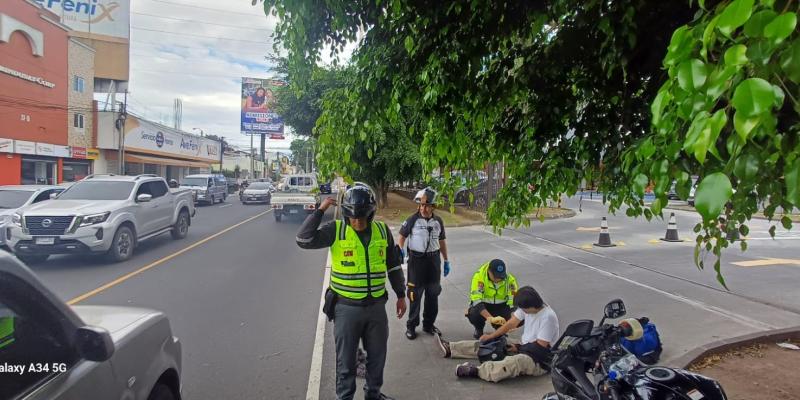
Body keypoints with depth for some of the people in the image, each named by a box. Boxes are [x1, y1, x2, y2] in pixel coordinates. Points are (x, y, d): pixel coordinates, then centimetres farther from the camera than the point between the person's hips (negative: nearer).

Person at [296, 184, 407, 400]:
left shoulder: (383, 231, -2)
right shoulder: (336, 230, -12)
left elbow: (393, 265, 9)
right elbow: (304, 240, -25)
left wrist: (401, 295, 13)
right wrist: (320, 210, -25)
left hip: (376, 306, 4)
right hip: (346, 307, -3)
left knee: (377, 355, 19)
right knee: (346, 359, 10)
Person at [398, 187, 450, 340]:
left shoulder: (438, 221, 4)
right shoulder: (412, 220, -8)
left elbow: (442, 241, 13)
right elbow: (402, 236, 1)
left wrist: (446, 261, 14)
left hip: (434, 260, 4)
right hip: (416, 260, -4)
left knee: (433, 294, 12)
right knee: (415, 294, 1)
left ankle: (429, 324, 27)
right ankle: (411, 326, 14)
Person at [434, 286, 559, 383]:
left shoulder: (548, 317, -22)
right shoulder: (526, 306, 0)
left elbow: (540, 346, -20)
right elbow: (511, 323, 4)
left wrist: (518, 348, -12)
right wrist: (490, 336, -2)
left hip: (541, 361, -8)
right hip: (524, 347, 8)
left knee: (519, 361, -41)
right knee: (489, 344, 3)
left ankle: (477, 371, -51)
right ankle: (450, 348, 5)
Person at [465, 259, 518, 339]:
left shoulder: (509, 279, -20)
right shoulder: (479, 276, -28)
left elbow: (514, 301, -19)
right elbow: (476, 301, -35)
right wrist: (491, 318, -48)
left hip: (501, 306, 2)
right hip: (483, 305, -2)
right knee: (473, 314, -34)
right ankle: (479, 330, 3)